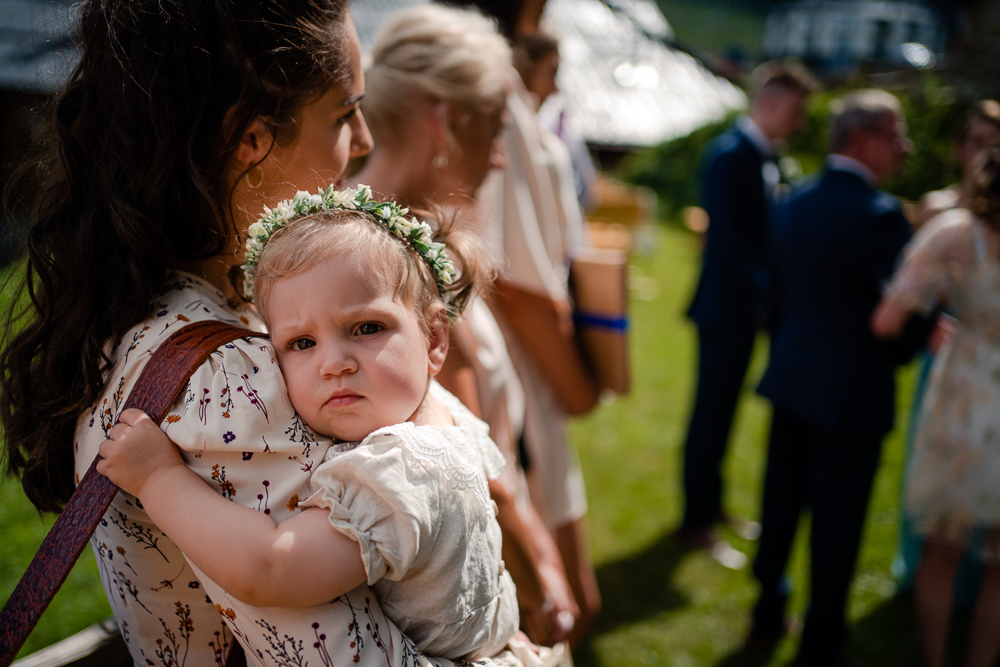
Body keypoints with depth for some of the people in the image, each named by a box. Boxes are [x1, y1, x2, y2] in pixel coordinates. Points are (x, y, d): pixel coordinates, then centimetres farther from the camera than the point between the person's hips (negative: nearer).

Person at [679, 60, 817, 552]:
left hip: (749, 307, 9)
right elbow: (727, 239, -22)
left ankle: (712, 506, 31)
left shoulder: (763, 155, 10)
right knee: (710, 415, 2)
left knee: (722, 414, 17)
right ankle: (696, 522, 15)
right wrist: (761, 297, -19)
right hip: (727, 308, -9)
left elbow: (760, 230, 12)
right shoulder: (731, 154, -17)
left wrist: (766, 296, 3)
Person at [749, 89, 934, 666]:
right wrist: (898, 354, 3)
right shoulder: (880, 214, -19)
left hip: (791, 378, 7)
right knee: (837, 524, 6)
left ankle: (768, 617, 34)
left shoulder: (794, 204, 4)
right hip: (854, 391, -7)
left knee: (780, 505, 18)